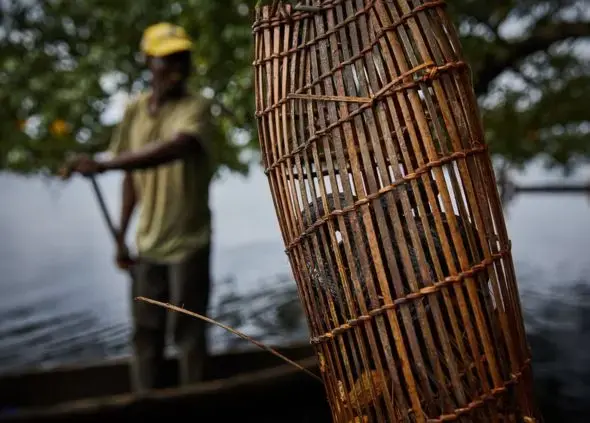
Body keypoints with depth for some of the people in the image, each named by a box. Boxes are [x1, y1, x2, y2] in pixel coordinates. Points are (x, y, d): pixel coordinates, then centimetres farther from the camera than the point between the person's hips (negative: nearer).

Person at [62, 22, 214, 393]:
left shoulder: (195, 107, -11)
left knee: (188, 331, 1)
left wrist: (103, 165, -39)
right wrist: (121, 236, 8)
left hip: (189, 242, -5)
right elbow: (133, 178, 9)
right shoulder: (135, 111, 5)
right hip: (148, 244, 5)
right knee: (146, 333, 10)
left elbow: (174, 148, -32)